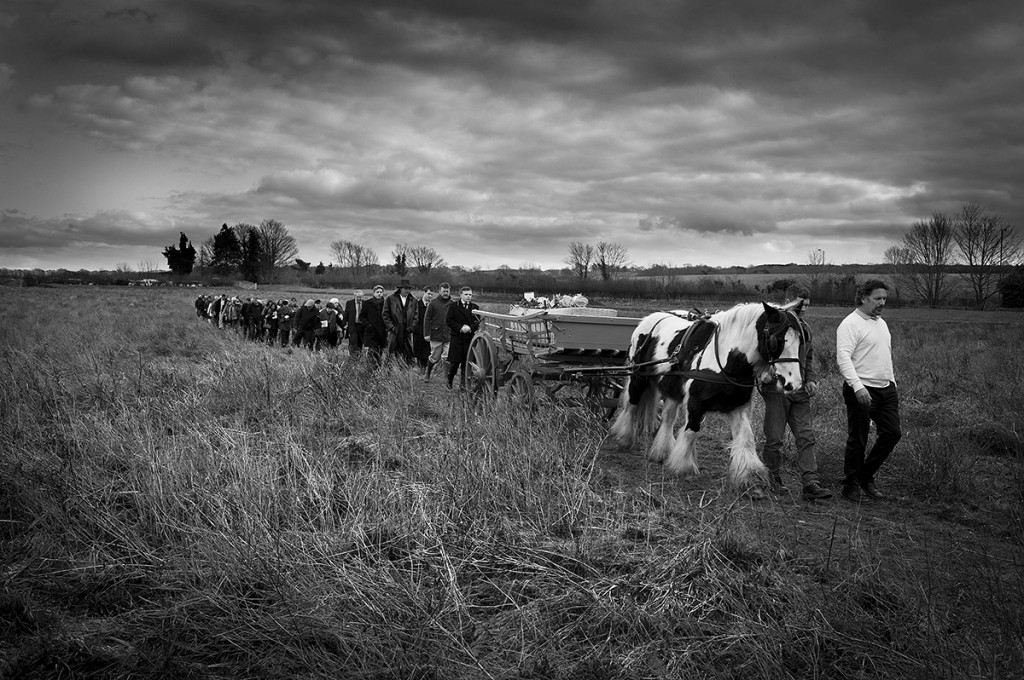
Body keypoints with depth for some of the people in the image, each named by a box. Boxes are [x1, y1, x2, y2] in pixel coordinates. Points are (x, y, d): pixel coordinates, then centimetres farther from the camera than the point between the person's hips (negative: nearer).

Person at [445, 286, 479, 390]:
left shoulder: (475, 307, 10)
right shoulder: (453, 306, 3)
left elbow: (478, 322, 8)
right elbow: (448, 320, -2)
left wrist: (470, 327, -12)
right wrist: (460, 328, -13)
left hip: (470, 337, 2)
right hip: (456, 337, -2)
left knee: (466, 362, 1)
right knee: (454, 362, -2)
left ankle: (463, 384, 8)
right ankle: (449, 380, 18)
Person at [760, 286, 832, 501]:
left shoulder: (804, 328, 15)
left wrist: (811, 379, 8)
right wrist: (775, 380, -19)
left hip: (800, 391, 6)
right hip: (777, 389, -6)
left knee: (806, 437, -2)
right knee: (775, 437, 2)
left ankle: (810, 484, -4)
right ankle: (772, 479, 17)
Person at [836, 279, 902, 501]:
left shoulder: (881, 323, 17)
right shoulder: (850, 324, -12)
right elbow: (843, 358, -21)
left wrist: (893, 383, 20)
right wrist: (857, 386, -31)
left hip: (886, 389, 8)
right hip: (862, 391, -8)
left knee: (892, 434, 8)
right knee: (857, 440, -1)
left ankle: (866, 477, 22)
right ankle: (851, 485, 12)